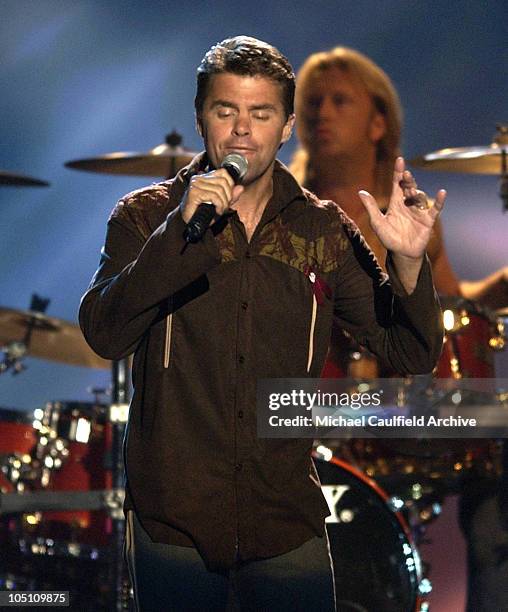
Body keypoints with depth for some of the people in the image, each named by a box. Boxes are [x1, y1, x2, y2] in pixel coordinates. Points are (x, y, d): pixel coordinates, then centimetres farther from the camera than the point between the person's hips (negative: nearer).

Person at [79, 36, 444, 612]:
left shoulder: (323, 229, 4)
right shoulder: (146, 216, 0)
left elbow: (411, 356, 2)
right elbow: (104, 336, -15)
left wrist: (407, 261, -16)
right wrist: (182, 229, -23)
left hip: (287, 521, 1)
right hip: (172, 519, -1)